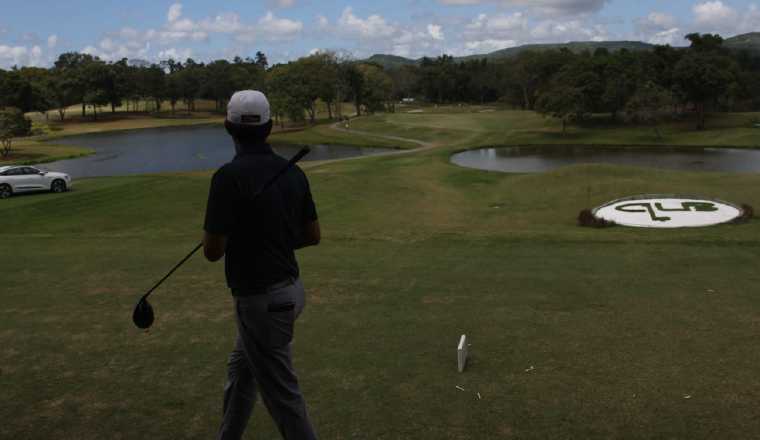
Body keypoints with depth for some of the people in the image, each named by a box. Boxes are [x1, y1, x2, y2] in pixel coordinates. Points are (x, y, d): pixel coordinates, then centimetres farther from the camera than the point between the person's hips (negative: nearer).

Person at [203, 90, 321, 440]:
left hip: (260, 299, -8)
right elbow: (313, 236, 8)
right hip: (288, 288, 8)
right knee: (240, 370, 26)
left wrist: (235, 234, 5)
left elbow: (213, 251, -17)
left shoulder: (229, 176, -20)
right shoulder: (293, 172, 2)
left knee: (281, 394, 4)